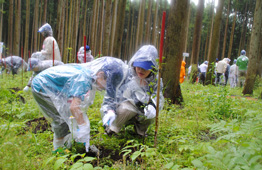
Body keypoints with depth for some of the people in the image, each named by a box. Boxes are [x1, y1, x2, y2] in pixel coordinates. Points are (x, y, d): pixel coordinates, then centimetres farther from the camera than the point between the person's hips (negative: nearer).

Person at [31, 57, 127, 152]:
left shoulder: (90, 75, -4)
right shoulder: (84, 78, -33)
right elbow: (74, 107, -41)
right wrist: (83, 128, -35)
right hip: (42, 87, -9)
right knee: (61, 119, -10)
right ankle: (60, 149, 5)